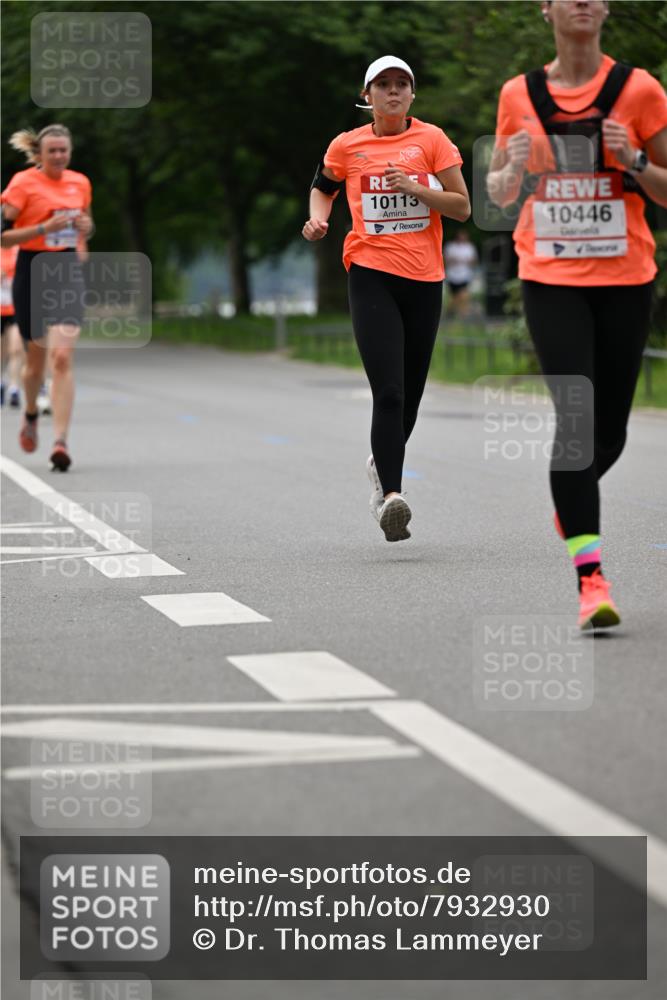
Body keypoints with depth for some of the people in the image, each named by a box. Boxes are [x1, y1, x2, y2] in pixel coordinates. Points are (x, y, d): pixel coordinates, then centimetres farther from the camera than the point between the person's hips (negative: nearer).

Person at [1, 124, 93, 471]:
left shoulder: (80, 183, 8)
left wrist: (85, 229, 3)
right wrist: (44, 228, -21)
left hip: (68, 273, 2)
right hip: (32, 272, -2)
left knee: (62, 357, -13)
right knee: (36, 357, 11)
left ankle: (60, 440, -17)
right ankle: (30, 414, 43)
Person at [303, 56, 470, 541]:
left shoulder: (432, 139, 3)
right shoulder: (347, 146, 6)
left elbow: (463, 207, 0)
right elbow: (323, 188, 25)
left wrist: (413, 187, -13)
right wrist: (318, 219, 4)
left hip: (425, 280, 2)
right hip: (371, 276, -2)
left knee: (409, 396, 11)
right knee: (388, 393, -18)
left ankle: (383, 465, 39)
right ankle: (391, 495, -23)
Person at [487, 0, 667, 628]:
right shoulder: (519, 95, 5)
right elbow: (498, 193, 14)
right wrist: (514, 166, -8)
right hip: (550, 280, -1)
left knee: (608, 430, 8)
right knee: (575, 417, -15)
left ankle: (571, 501, 43)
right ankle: (591, 581, -18)